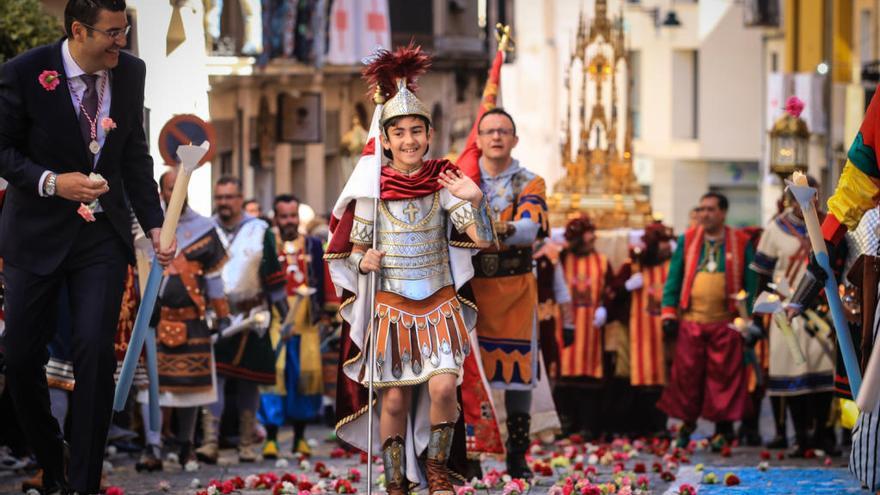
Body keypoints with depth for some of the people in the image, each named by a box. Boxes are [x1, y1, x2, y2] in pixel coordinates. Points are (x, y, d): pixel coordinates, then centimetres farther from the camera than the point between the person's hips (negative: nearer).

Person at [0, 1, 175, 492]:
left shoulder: (130, 72, -1)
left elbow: (135, 153, 8)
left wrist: (155, 223, 1)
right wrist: (52, 183, -22)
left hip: (103, 235, 1)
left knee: (96, 352, -10)